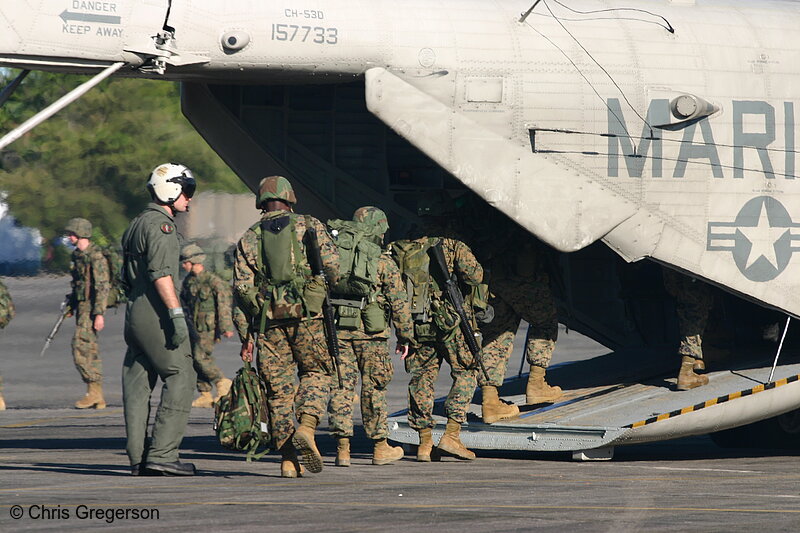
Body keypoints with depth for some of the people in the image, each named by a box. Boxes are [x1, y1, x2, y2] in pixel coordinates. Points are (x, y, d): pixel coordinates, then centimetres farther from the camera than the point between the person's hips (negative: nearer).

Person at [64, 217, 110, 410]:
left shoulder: (96, 256, -15)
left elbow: (102, 286, -20)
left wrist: (99, 314, -24)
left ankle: (93, 390, -12)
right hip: (82, 307, 10)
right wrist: (71, 306, 21)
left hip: (92, 307, -10)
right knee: (90, 350, 8)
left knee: (80, 347, -15)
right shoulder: (77, 255, 14)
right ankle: (98, 397, 9)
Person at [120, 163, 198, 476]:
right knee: (181, 379, -8)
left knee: (138, 385, 7)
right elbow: (161, 273, -21)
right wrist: (177, 313, -25)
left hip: (135, 315, 10)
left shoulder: (137, 224, 22)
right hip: (156, 315, -10)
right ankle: (162, 453, -15)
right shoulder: (159, 224, -10)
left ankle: (139, 459, 7)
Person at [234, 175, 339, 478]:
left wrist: (247, 333, 8)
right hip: (305, 316, -2)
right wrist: (326, 294, 16)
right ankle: (306, 427, -13)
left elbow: (242, 287, 3)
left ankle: (288, 460, 4)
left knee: (278, 388, 6)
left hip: (267, 318, 2)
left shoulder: (249, 239, 10)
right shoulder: (308, 226, 6)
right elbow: (332, 265, -4)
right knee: (316, 372, 14)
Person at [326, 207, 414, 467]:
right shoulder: (383, 262, -1)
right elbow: (399, 302, -3)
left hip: (338, 328, 3)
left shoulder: (335, 256, 9)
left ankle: (342, 448, -2)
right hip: (370, 332, -3)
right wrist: (405, 336, 5)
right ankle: (380, 447, 13)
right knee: (373, 389, 6)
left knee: (341, 387, 3)